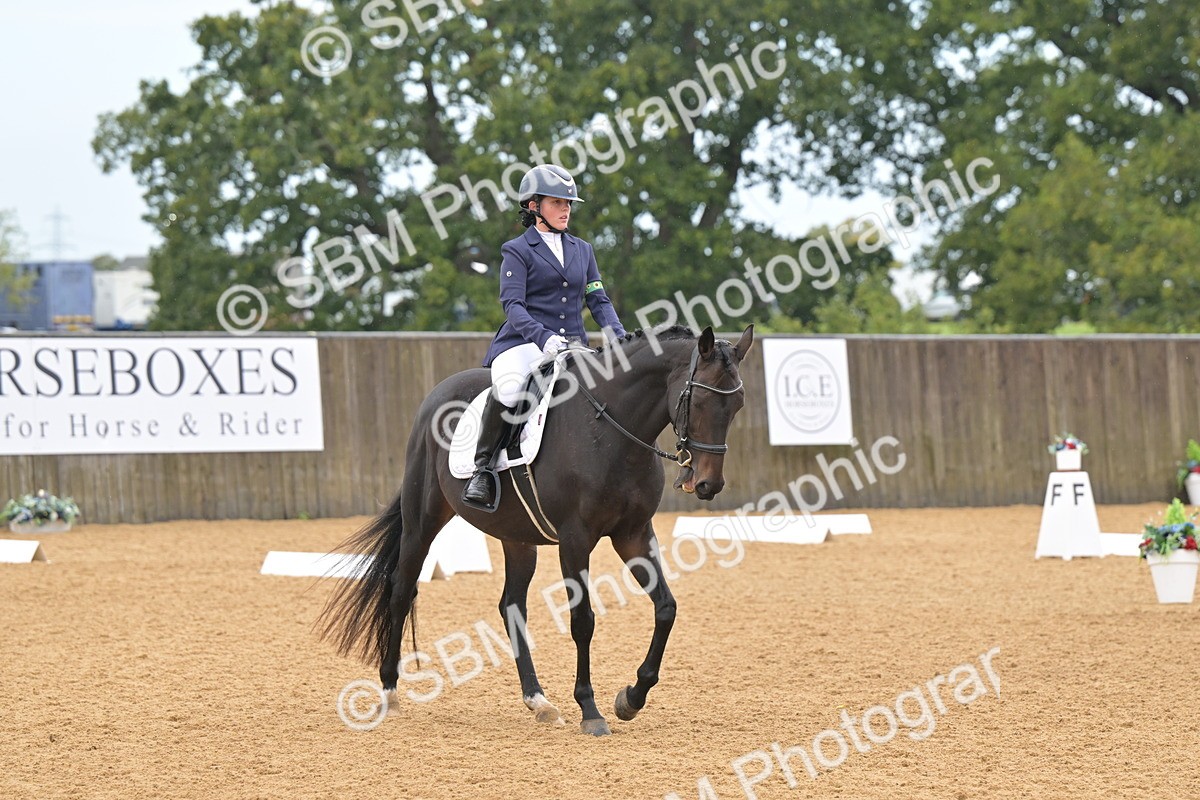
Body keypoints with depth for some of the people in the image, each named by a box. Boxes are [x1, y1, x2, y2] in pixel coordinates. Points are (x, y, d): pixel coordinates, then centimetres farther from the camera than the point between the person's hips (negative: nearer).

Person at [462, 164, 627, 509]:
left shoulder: (582, 250, 20)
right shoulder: (518, 251, 3)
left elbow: (599, 301, 16)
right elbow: (513, 305, -8)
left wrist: (619, 338, -3)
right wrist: (543, 337, -26)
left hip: (573, 347, 5)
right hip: (525, 343, -5)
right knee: (509, 387, -37)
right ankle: (483, 467, -21)